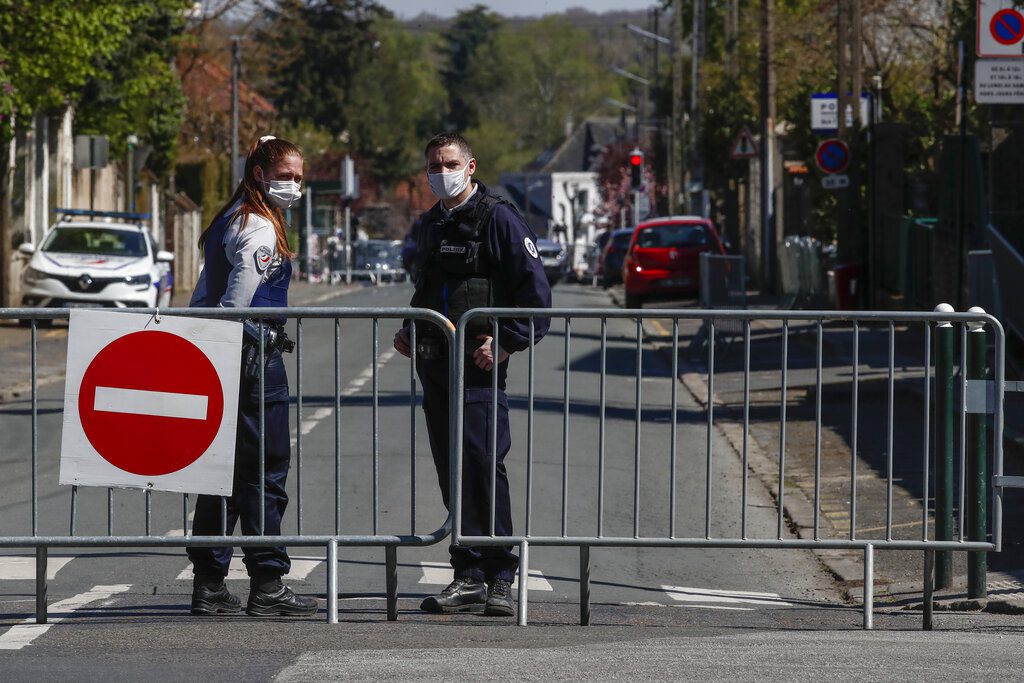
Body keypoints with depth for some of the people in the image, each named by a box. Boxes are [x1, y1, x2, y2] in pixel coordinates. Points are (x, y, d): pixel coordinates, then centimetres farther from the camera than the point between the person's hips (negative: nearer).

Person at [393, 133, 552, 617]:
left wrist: (506, 343, -15)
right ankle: (468, 575, 9)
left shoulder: (498, 219, -5)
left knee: (483, 467, -11)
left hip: (479, 364, -7)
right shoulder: (431, 225, 18)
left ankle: (499, 578, -8)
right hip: (435, 361, 7)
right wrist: (410, 331, 15)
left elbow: (535, 291, -8)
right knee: (453, 472, 6)